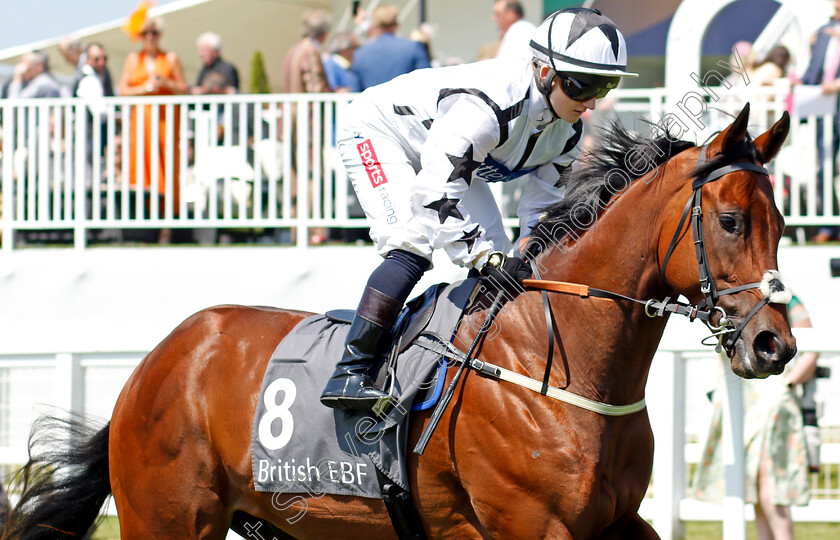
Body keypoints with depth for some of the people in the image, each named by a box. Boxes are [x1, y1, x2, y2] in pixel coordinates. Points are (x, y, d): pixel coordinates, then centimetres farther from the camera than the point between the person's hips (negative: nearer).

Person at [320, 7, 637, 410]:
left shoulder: (567, 131, -13)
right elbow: (434, 194, -44)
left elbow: (542, 210, 0)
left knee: (493, 255, 0)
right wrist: (486, 258, -44)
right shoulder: (489, 104, -41)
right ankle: (349, 374, -30)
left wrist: (532, 267, -14)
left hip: (447, 155, 9)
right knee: (413, 248, -27)